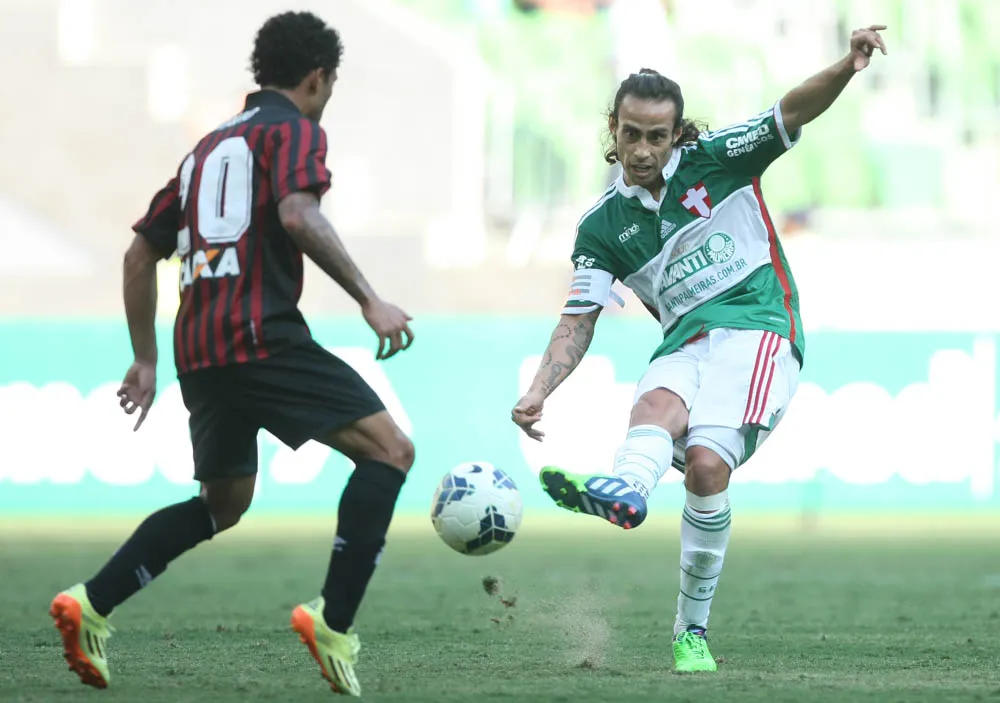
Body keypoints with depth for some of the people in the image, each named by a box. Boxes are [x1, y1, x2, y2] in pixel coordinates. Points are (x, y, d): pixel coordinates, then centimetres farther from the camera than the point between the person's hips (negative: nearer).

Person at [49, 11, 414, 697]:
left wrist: (146, 360, 33)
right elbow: (298, 214, -19)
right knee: (389, 450, -7)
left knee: (224, 503, 25)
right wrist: (369, 299, -19)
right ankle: (333, 622, -20)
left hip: (199, 352, 8)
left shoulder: (209, 146, 26)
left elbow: (141, 254, 27)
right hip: (263, 336, -8)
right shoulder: (295, 131, 2)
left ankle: (91, 606, 14)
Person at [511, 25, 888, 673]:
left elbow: (794, 111, -4)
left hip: (759, 332, -3)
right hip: (685, 345, 3)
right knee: (658, 401, -34)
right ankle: (623, 492, -67)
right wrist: (539, 393, -7)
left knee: (706, 464, -26)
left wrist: (846, 68, -24)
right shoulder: (603, 227, 11)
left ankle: (692, 632, -23)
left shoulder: (715, 158, 5)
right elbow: (579, 321, 9)